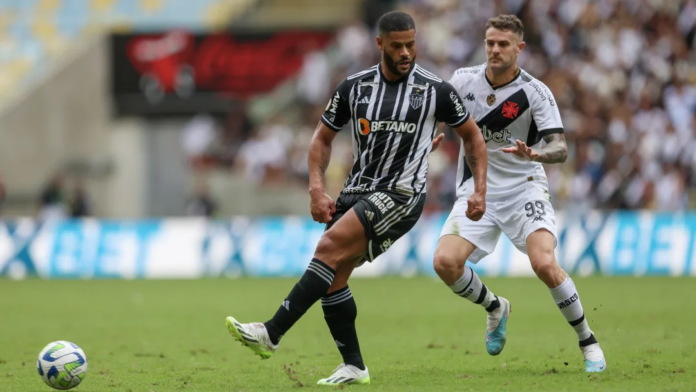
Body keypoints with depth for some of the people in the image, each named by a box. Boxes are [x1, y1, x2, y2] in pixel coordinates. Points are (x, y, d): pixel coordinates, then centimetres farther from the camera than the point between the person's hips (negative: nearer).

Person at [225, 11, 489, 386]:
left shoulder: (435, 90, -4)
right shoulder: (354, 87, 4)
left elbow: (472, 134, 9)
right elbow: (323, 137, 13)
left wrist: (480, 190, 2)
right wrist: (316, 190, -1)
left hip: (401, 194, -6)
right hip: (358, 189, 6)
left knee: (329, 247, -22)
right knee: (333, 275, -2)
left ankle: (271, 333, -27)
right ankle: (354, 367, 11)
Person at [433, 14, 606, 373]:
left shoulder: (535, 92, -11)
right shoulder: (463, 81, -2)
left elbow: (560, 148, -16)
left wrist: (534, 153, -36)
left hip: (524, 188, -3)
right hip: (477, 191, 3)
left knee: (544, 263, -25)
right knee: (445, 262, -18)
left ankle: (588, 343, -5)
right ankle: (495, 309, 15)